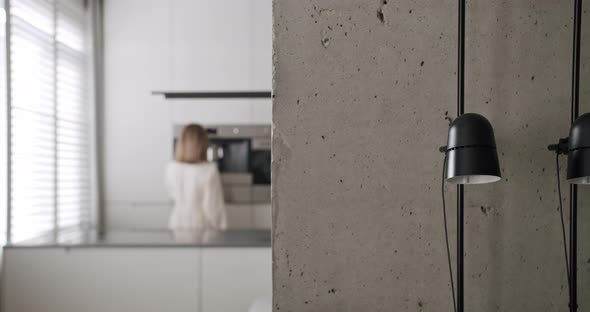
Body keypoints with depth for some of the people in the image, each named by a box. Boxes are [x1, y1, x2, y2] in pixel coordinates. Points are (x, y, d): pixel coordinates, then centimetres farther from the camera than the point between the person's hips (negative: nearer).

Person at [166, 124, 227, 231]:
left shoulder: (171, 168, -11)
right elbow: (214, 204, -16)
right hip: (202, 226, -3)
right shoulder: (209, 170, -23)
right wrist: (221, 228, -4)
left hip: (178, 224, 4)